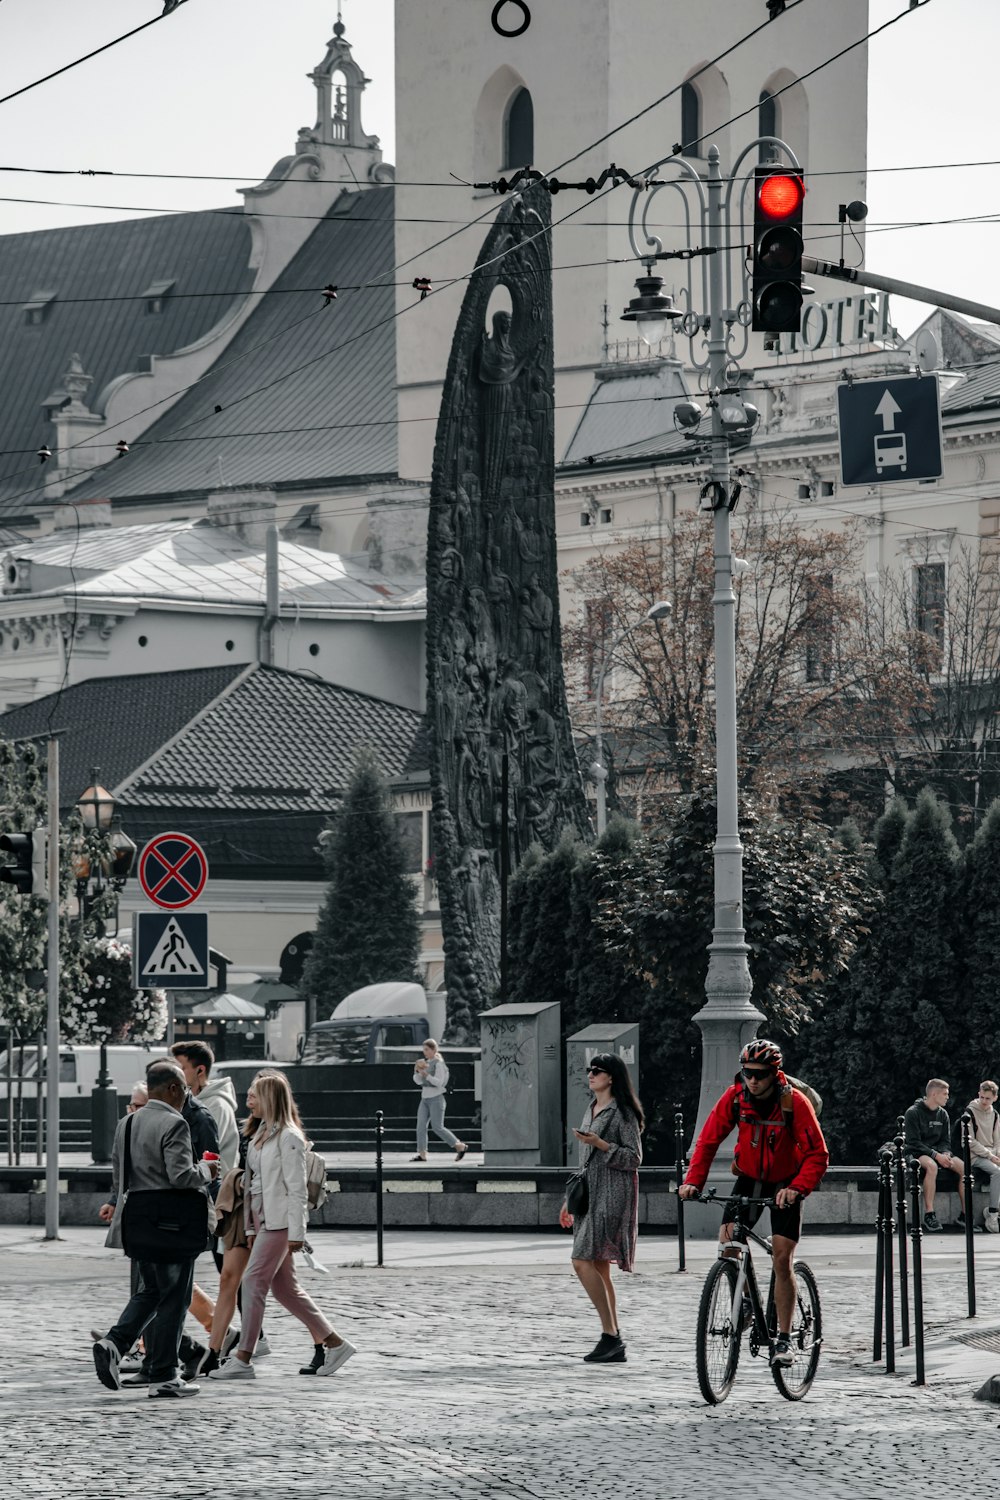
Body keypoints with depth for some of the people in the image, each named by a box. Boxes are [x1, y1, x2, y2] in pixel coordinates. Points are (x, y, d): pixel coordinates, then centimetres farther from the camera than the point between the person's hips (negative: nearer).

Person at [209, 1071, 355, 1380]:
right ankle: (334, 1343, 18)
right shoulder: (261, 1135, 16)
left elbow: (297, 1189, -14)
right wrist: (251, 1227, 16)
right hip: (264, 1220, 9)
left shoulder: (289, 1138, -12)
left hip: (280, 1222, -9)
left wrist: (296, 1232, -16)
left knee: (253, 1282, -11)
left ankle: (243, 1360, -10)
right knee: (285, 1288, 10)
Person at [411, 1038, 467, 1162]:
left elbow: (439, 1082, -16)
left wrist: (426, 1074, -25)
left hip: (436, 1098, -8)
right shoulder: (425, 1063, 13)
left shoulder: (438, 1064, -9)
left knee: (437, 1127, -8)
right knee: (421, 1125, -4)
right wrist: (417, 1071, -3)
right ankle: (422, 1154, -6)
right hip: (425, 1098, 8)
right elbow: (418, 1081, 15)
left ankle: (460, 1146, 4)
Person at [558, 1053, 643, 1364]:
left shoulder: (622, 1113, -8)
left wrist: (600, 1143, -21)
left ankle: (611, 1336, -15)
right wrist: (570, 1199, 24)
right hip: (590, 1193, 9)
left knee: (583, 1261, -17)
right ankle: (613, 1341, 8)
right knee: (599, 1269, 6)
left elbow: (634, 1158, -11)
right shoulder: (591, 1110, 19)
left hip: (611, 1195, -9)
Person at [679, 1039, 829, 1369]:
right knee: (727, 1243, -17)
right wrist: (693, 1181, -23)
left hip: (785, 1183, -3)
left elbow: (817, 1155, -24)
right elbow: (708, 1140, -10)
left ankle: (784, 1340, -4)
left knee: (782, 1259, -10)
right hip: (749, 1178, 3)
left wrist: (796, 1189, -39)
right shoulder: (735, 1097, -15)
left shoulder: (794, 1102, -24)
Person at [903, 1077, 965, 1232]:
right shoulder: (913, 1113, -9)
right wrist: (936, 1156, -24)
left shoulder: (942, 1115, 11)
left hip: (938, 1152, 6)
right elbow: (914, 1142, -15)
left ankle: (965, 1214, -14)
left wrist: (946, 1155, -13)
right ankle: (929, 1214, -39)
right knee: (932, 1166, -40)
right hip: (915, 1153, -6)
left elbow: (946, 1141, 11)